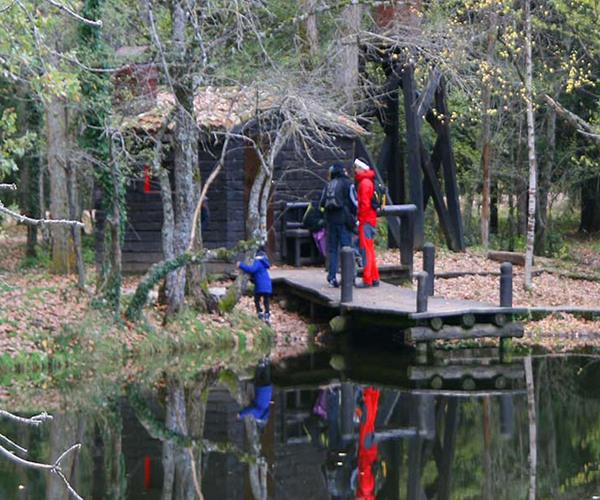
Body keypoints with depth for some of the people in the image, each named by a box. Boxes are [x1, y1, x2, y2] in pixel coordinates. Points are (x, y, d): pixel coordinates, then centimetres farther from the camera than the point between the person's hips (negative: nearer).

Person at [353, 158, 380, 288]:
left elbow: (364, 203, -20)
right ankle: (375, 278, 17)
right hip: (371, 220, 10)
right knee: (370, 250, 14)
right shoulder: (369, 182, 18)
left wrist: (359, 219, -15)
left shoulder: (364, 183, -13)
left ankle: (367, 280, -9)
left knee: (366, 250, -8)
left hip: (365, 221, -10)